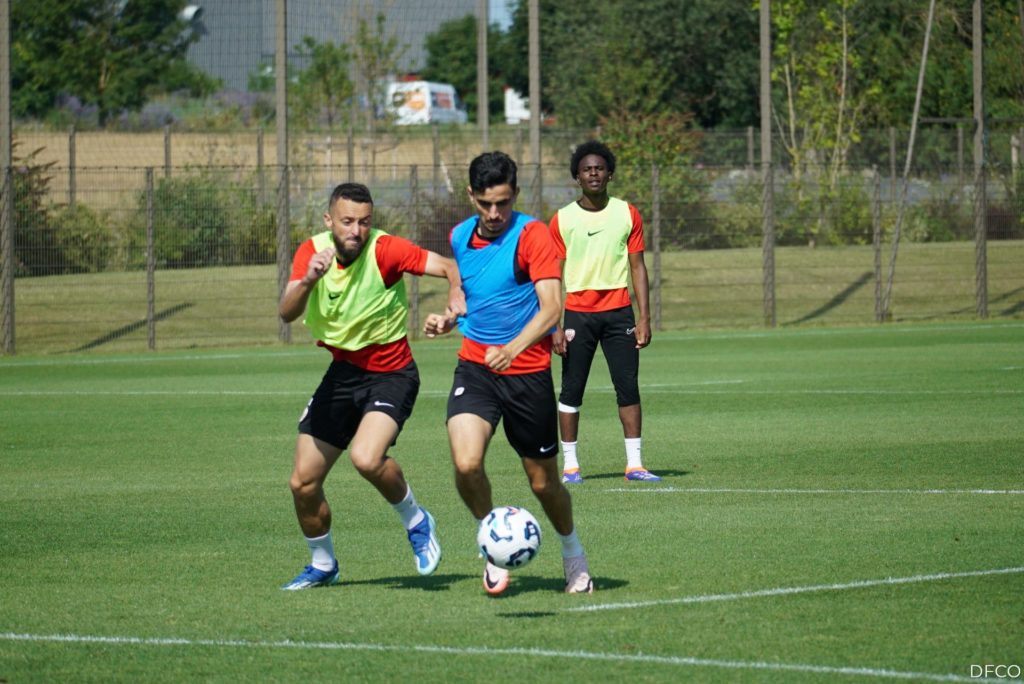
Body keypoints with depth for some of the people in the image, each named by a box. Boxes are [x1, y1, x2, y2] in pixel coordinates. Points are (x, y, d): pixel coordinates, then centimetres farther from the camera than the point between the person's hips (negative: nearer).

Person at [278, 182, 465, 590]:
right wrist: (307, 281, -39)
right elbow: (286, 314, -19)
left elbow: (449, 266, -26)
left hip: (390, 373, -5)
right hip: (342, 371, 5)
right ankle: (322, 565, 31)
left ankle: (416, 523, -3)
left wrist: (457, 294, -48)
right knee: (303, 482, 5)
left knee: (366, 457, -32)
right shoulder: (313, 251, -8)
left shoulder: (385, 250, -20)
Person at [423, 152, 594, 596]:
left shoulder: (532, 234, -10)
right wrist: (447, 320, 5)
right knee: (466, 463, -22)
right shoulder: (459, 237, 8)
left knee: (543, 481, 8)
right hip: (475, 368, 3)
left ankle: (572, 552, 37)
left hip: (528, 372, -3)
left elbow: (551, 307, -18)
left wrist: (513, 348, -33)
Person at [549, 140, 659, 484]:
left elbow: (637, 267, 7)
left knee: (628, 388, -2)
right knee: (571, 391, 0)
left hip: (618, 310, 1)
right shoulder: (563, 219, 3)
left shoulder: (627, 214, 6)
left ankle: (634, 463, 2)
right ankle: (570, 464, 6)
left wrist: (644, 317, 0)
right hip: (577, 311, -1)